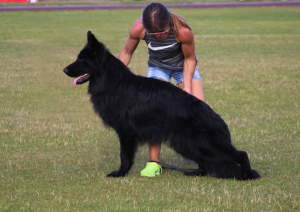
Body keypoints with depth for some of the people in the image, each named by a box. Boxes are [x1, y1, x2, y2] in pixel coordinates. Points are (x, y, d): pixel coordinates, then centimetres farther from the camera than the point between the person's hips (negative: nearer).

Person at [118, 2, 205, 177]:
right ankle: (154, 163, -10)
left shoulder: (183, 30, -37)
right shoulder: (138, 29, -31)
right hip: (158, 67, 1)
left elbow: (190, 59, -19)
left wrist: (187, 87, -23)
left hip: (183, 66, -1)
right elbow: (127, 53, -11)